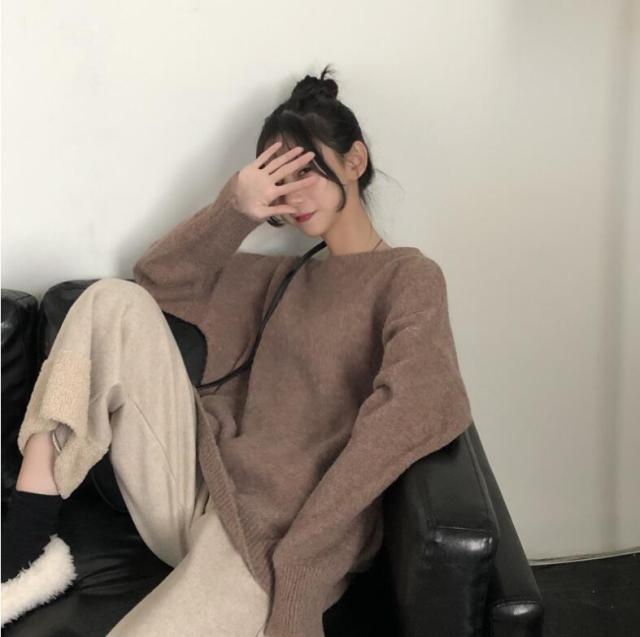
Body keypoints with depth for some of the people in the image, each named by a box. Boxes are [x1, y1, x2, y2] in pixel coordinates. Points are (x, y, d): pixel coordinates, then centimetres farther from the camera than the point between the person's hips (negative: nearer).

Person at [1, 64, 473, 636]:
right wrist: (233, 210, 0)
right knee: (117, 300, -6)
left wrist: (301, 541, -21)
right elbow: (154, 278, 18)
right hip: (200, 490, 7)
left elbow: (421, 407, -20)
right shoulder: (280, 278, 21)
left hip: (276, 528, -7)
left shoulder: (408, 276, -2)